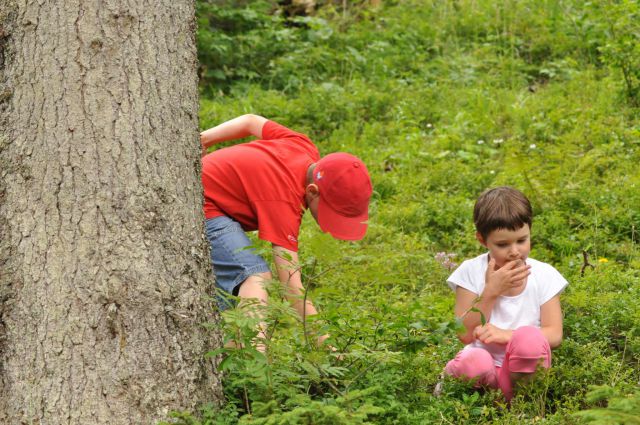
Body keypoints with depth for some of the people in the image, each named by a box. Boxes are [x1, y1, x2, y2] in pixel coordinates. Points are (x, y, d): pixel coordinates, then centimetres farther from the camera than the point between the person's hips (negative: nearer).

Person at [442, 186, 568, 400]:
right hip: (486, 369, -1)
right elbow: (466, 335, -5)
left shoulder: (544, 276, 2)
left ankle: (512, 398, -10)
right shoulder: (471, 272, 0)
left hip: (522, 369, 1)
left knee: (530, 338, -33)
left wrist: (507, 334, -23)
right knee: (474, 361, -37)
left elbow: (554, 335, -7)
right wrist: (490, 292, -16)